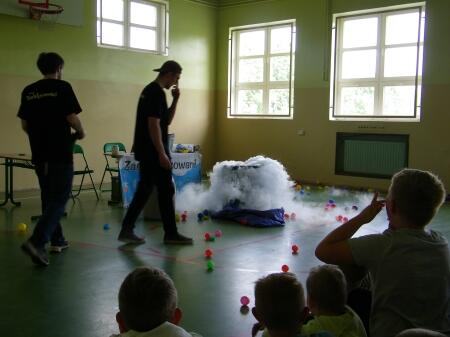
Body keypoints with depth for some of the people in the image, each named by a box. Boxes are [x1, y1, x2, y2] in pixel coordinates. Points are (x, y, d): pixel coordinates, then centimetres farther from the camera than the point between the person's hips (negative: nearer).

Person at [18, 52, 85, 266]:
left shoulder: (28, 91, 9)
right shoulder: (62, 87, -7)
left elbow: (24, 124, 11)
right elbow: (72, 118, -13)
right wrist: (80, 132, 5)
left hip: (39, 153, 6)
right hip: (60, 153, -6)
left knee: (48, 197, 17)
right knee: (59, 199, -4)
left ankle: (57, 240, 24)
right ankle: (37, 242, -18)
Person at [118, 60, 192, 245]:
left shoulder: (149, 90, 17)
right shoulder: (157, 93, -15)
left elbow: (166, 120, 20)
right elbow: (154, 125, -22)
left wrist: (175, 100, 10)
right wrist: (162, 154, -22)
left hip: (145, 151, 10)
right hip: (154, 152, -10)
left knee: (144, 189, 11)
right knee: (166, 191, -1)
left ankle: (127, 230, 13)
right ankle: (171, 233, 9)